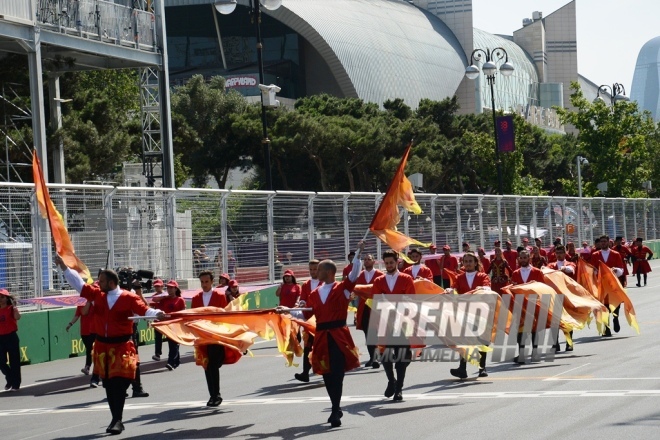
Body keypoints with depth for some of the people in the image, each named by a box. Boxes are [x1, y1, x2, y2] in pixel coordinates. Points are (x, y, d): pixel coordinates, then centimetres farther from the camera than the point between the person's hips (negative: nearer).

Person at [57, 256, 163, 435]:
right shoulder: (98, 295, 5)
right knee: (109, 385, 8)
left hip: (122, 346, -5)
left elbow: (144, 310, -16)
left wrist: (157, 314, -36)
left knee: (119, 385, -8)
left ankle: (117, 420, -6)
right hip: (103, 345, 5)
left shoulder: (128, 298, -9)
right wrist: (63, 266, 8)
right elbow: (79, 283, 9)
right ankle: (116, 419, 16)